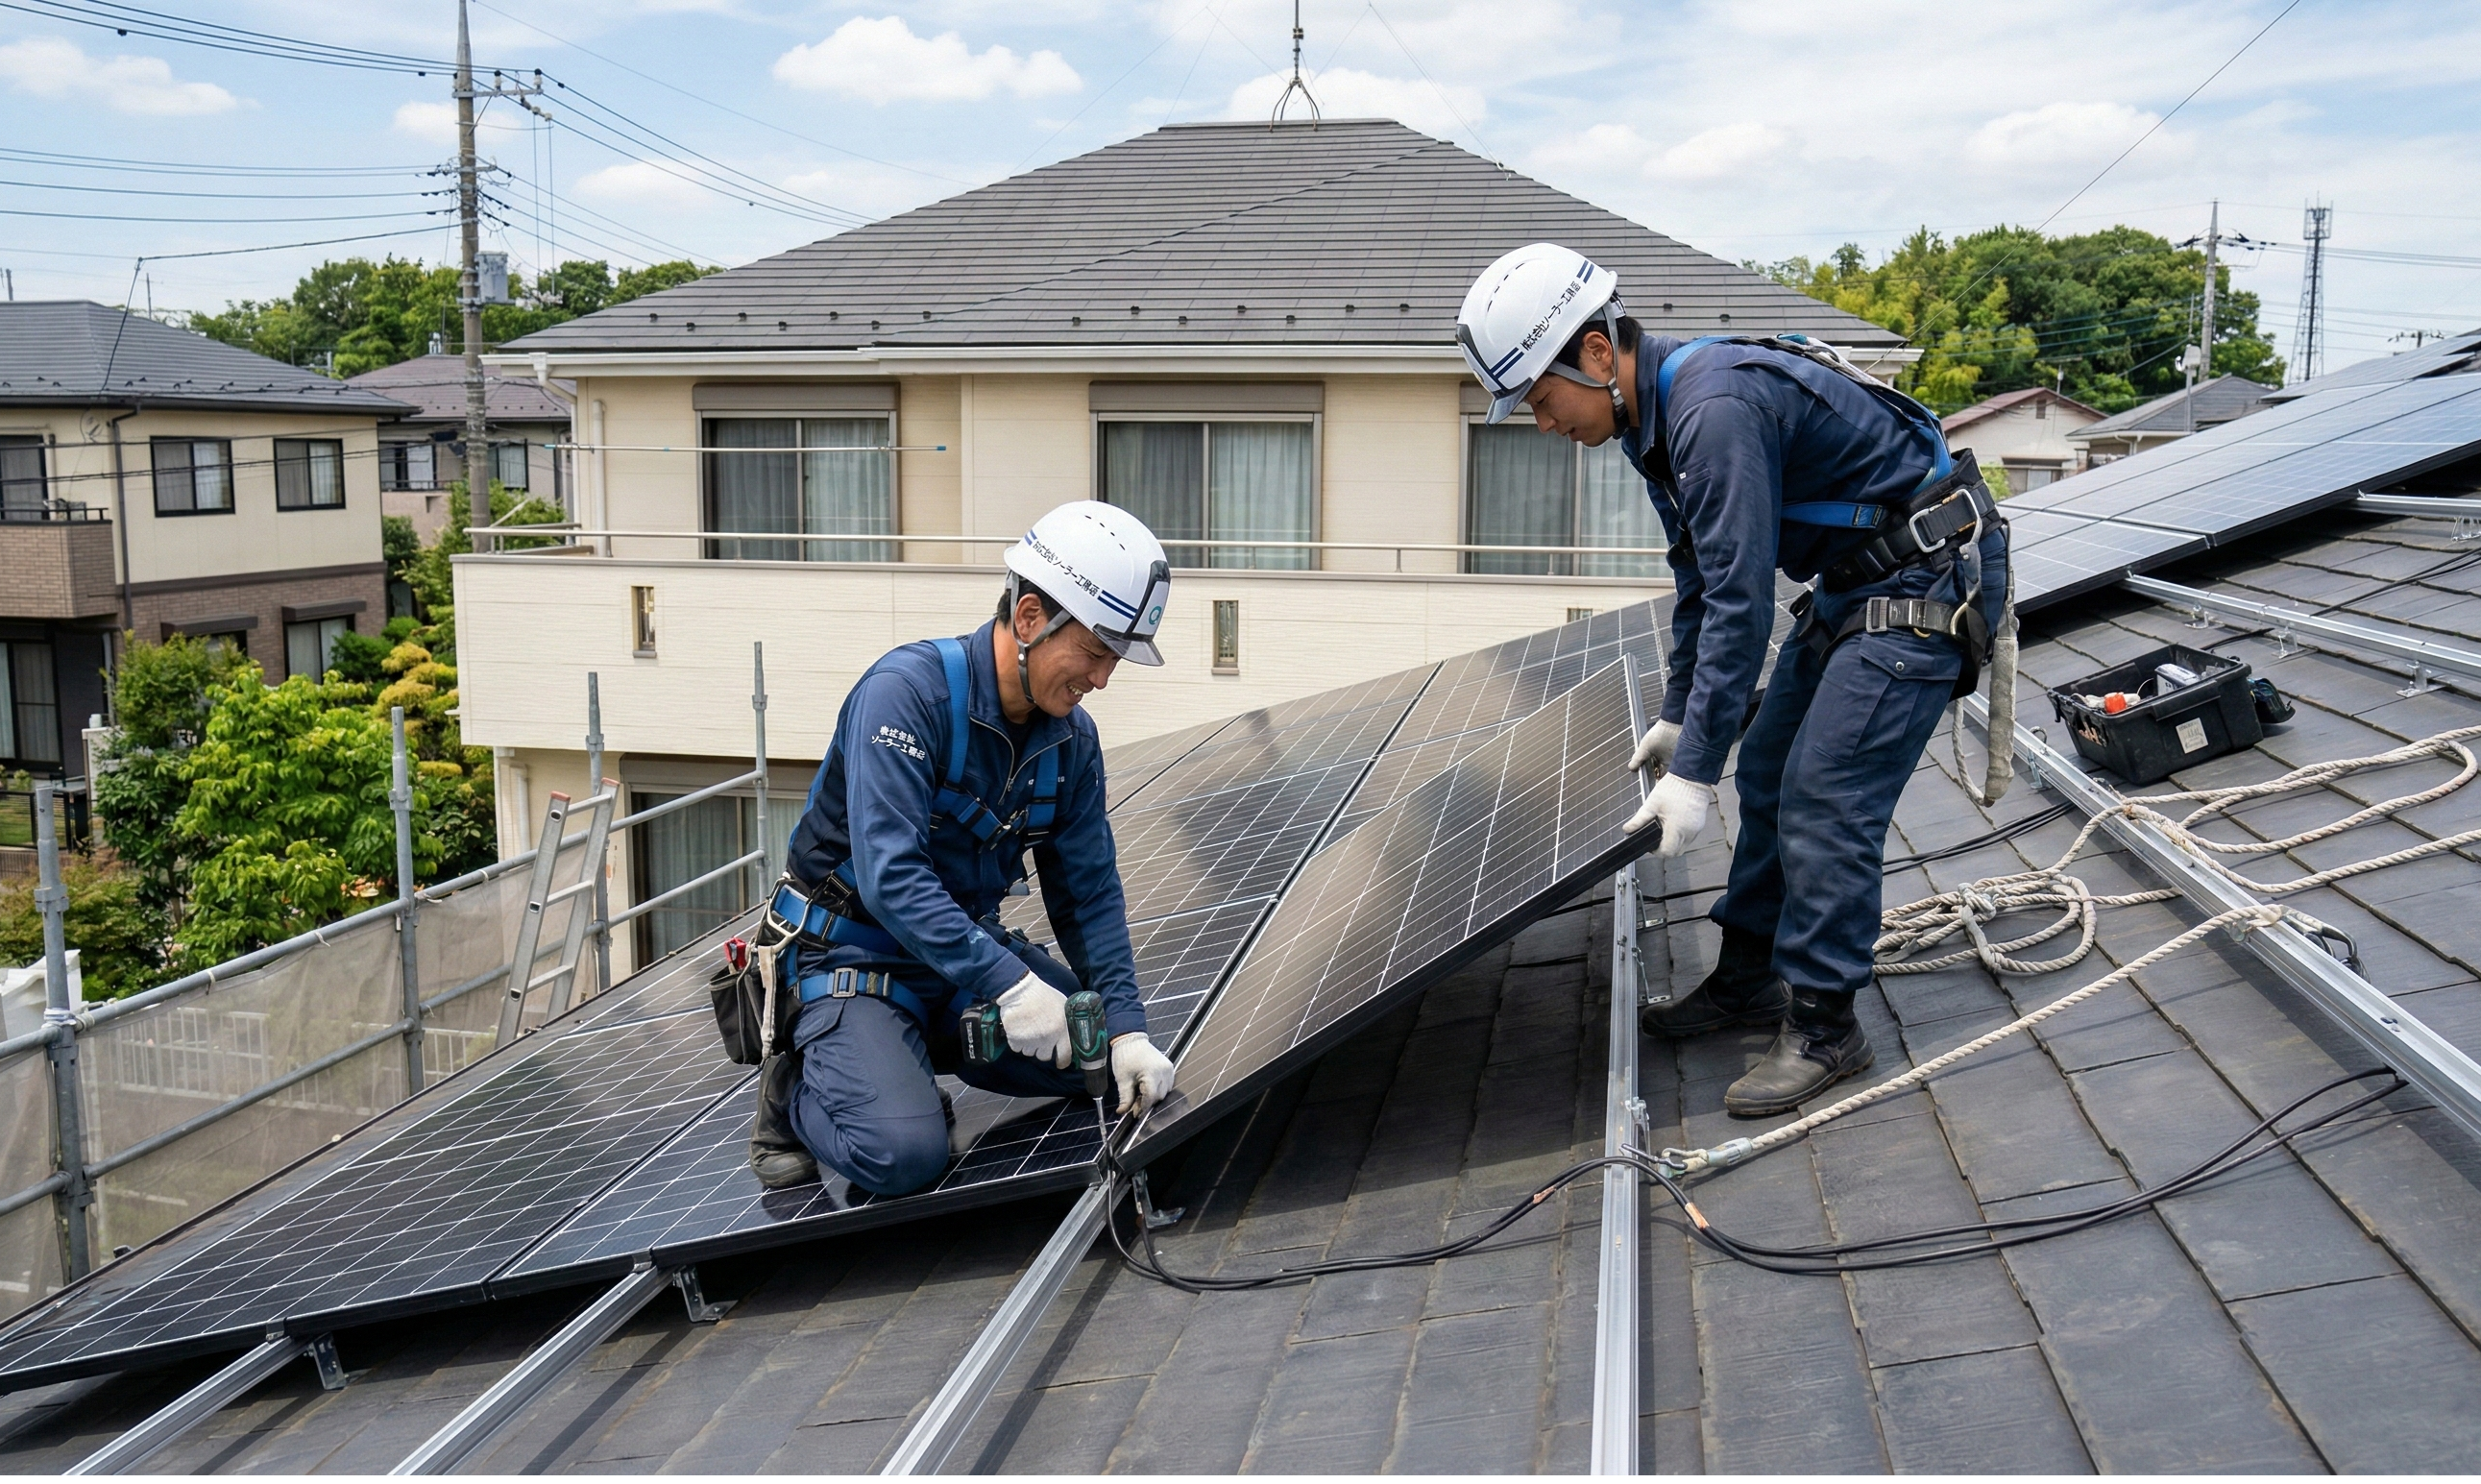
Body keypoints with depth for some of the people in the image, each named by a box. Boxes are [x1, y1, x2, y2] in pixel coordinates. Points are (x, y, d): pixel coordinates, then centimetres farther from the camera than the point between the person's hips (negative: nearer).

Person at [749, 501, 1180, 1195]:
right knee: (903, 1153, -27)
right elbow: (890, 876, -33)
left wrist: (1126, 1028, -10)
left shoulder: (1071, 737, -3)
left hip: (969, 943, 7)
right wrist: (1006, 982, -39)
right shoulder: (908, 690, -25)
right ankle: (798, 1091, 6)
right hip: (858, 952, -7)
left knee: (1107, 1057, 0)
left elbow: (1089, 892, 1)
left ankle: (916, 1055, 15)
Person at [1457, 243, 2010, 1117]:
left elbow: (1741, 603, -30)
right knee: (1768, 775, 13)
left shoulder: (1717, 408, -29)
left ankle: (1822, 1029, 1)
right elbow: (1699, 579, 15)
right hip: (1854, 581, 10)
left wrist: (1694, 770, -26)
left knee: (1823, 804, -11)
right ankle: (1747, 982, 25)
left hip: (1927, 585, -10)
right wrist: (1677, 716, 21)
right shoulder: (1659, 416, 3)